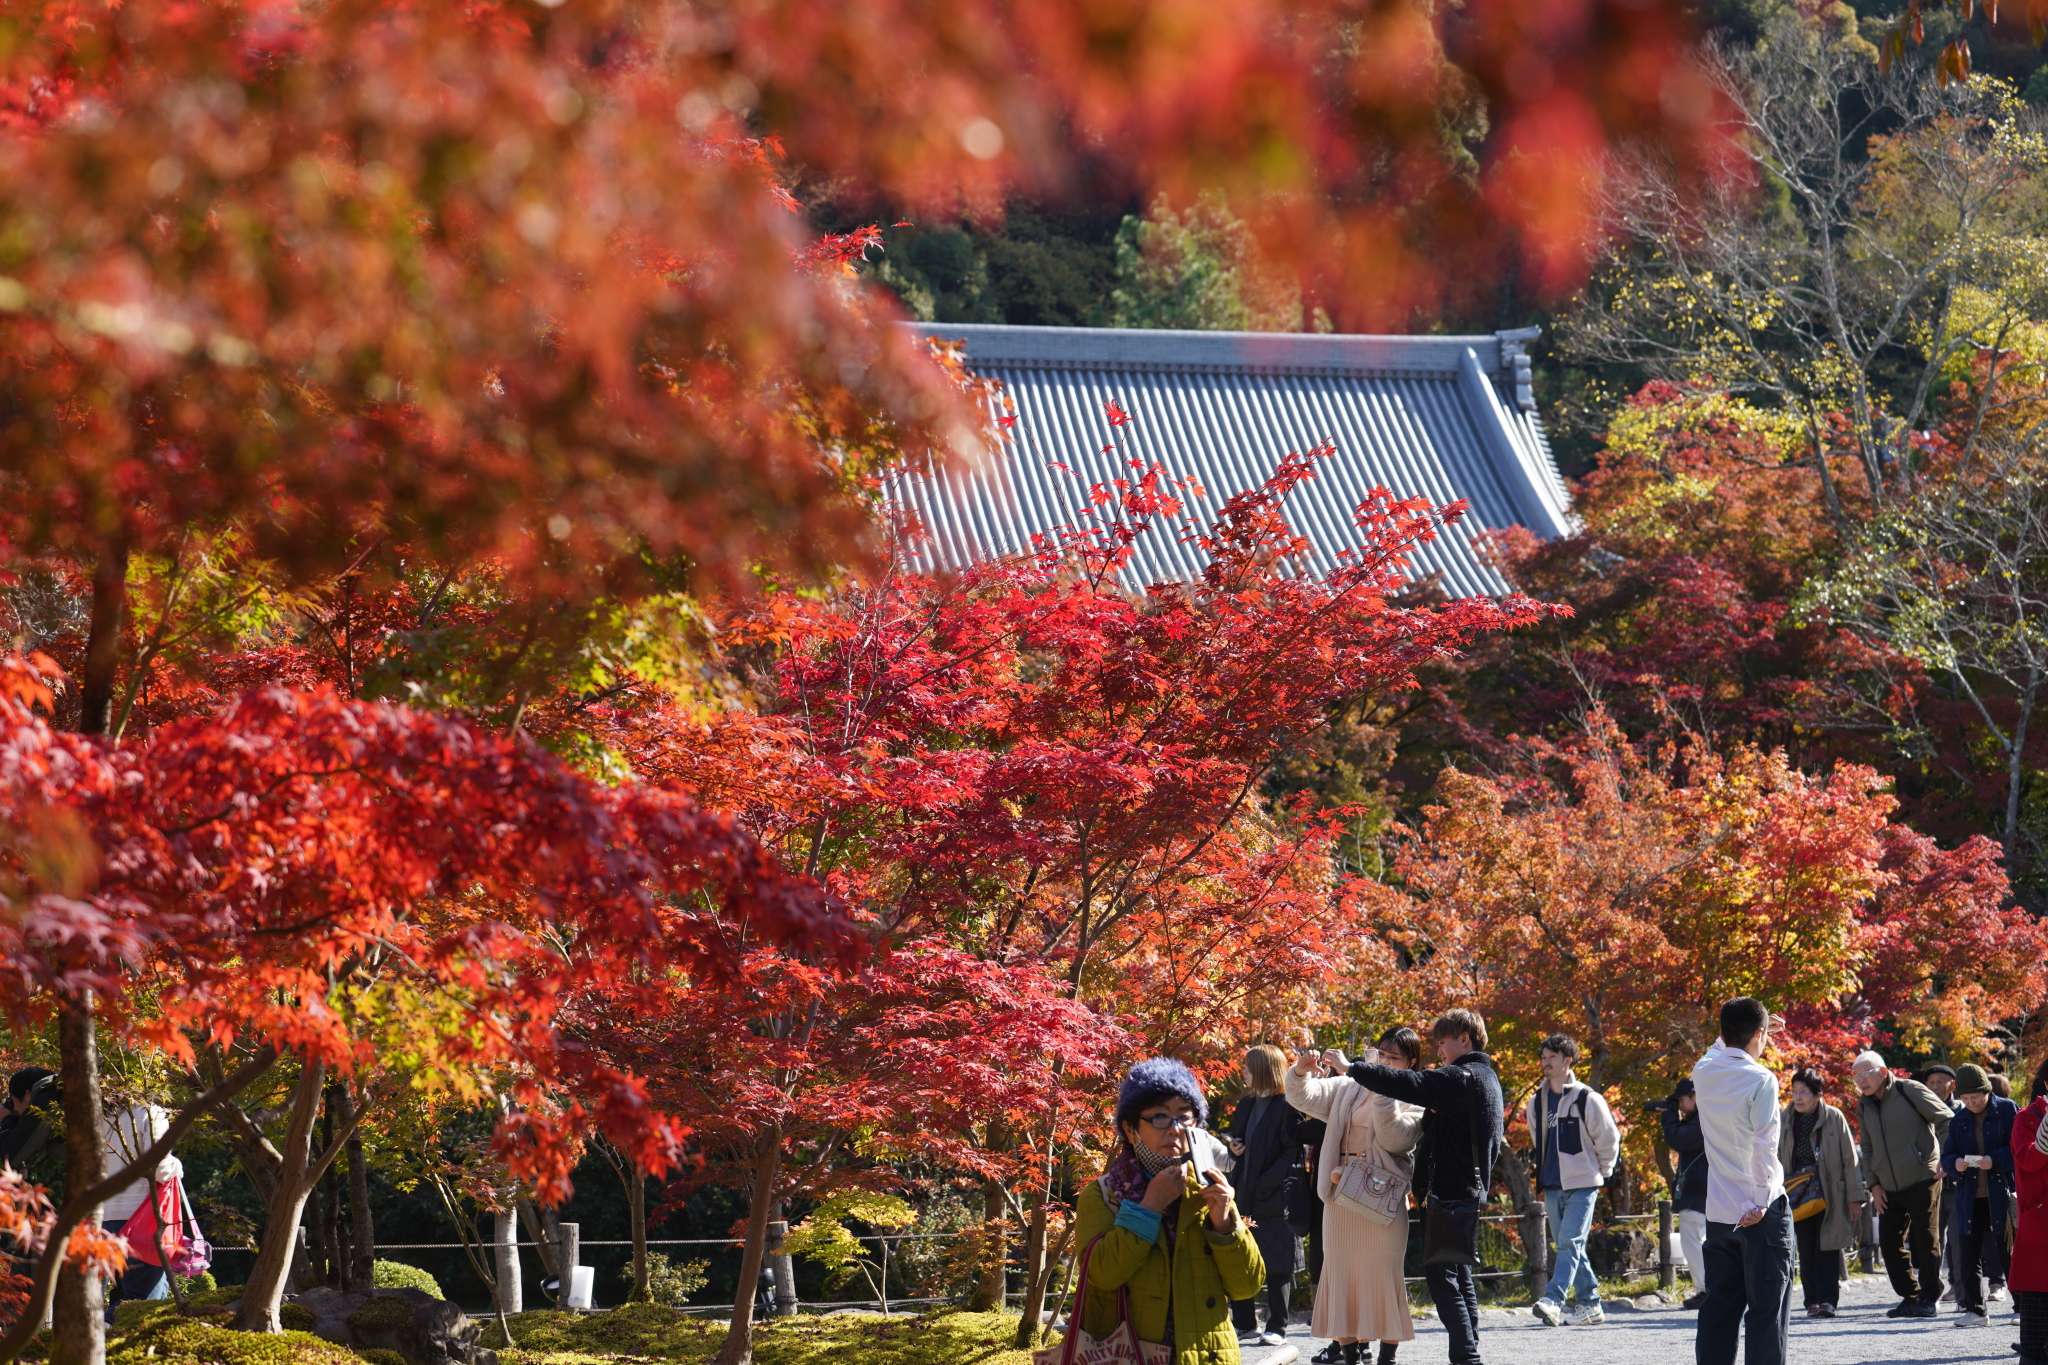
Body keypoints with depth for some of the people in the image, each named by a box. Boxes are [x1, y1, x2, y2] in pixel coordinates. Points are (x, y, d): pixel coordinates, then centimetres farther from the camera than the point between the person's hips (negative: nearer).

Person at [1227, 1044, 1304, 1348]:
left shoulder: (1287, 1107, -11)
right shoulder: (1246, 1105, 14)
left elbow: (1292, 1152, -14)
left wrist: (1267, 1183, -21)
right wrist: (1233, 1149, 1)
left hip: (1275, 1197, -8)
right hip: (1244, 1197, 8)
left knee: (1276, 1265, 1)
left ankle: (1277, 1328, 8)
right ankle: (1246, 1326, 17)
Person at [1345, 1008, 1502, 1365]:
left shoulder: (1462, 1078, -15)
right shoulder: (1486, 1078, 17)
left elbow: (1408, 1084, -25)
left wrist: (1354, 1068, -18)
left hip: (1450, 1191, -10)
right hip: (1472, 1191, 10)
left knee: (1441, 1276, -9)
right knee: (1460, 1276, 15)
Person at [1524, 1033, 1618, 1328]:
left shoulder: (1587, 1099, -8)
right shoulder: (1537, 1102, 11)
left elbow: (1609, 1139, -1)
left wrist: (1601, 1174, 6)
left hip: (1582, 1185, -7)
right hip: (1552, 1187, 7)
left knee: (1570, 1243, -15)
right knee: (1568, 1246, 8)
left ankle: (1553, 1299, -25)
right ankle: (1591, 1304, 14)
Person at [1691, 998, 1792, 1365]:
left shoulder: (1704, 1073, 4)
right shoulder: (1760, 1081, -14)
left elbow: (1722, 1049, 30)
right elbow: (1764, 1147, -20)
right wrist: (1760, 1201, -14)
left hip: (1719, 1212, 6)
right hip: (1762, 1212, -6)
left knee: (1719, 1309, 10)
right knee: (1767, 1311, -2)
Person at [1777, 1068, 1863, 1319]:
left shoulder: (1834, 1118, -4)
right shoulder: (1784, 1120, 4)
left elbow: (1849, 1160, 0)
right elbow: (1775, 1161, 11)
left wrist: (1854, 1197, -2)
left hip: (1830, 1193, -3)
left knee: (1827, 1248, -5)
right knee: (1806, 1250, 3)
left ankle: (1828, 1299, -4)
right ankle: (1813, 1301, 9)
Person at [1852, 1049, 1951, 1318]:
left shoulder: (1910, 1091, -6)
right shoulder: (1864, 1107, 12)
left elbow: (1945, 1121, -2)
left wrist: (1945, 1158, -9)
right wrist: (1873, 1184, 10)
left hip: (1921, 1180, -6)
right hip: (1888, 1189, 6)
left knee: (1926, 1240, -5)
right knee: (1889, 1244, 3)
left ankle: (1928, 1298, 4)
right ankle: (1910, 1298, 14)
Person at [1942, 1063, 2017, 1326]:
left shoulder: (2007, 1110, -3)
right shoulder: (1959, 1119, 10)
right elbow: (1947, 1155, 12)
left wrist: (1995, 1160, -21)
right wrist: (1955, 1163, -10)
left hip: (2002, 1194, -4)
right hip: (1969, 1196, 4)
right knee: (1968, 1255, 1)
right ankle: (1973, 1307, 7)